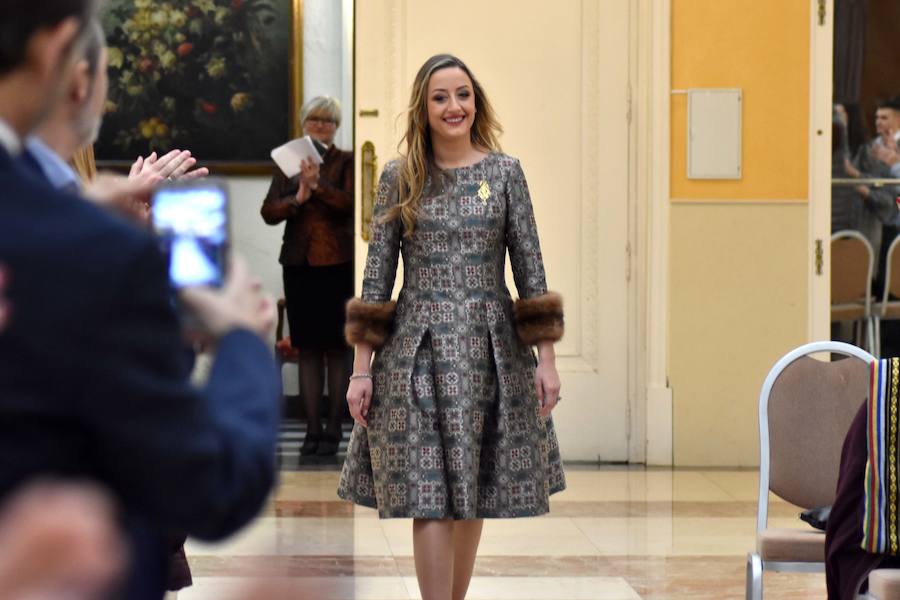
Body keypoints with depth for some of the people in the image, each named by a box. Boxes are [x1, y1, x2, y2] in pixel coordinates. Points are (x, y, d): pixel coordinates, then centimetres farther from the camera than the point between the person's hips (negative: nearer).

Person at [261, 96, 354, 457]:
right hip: (299, 263, 3)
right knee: (307, 348, 4)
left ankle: (333, 429, 3)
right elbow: (269, 211, 4)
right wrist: (298, 197, -13)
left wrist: (318, 185, -25)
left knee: (336, 346, -1)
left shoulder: (347, 162, 2)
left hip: (337, 263, -3)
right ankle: (312, 430, 8)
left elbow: (350, 202, -13)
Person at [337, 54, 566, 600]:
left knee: (473, 493, 8)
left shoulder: (505, 172, 4)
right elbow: (377, 275, 3)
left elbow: (531, 269, 4)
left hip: (490, 349, 1)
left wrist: (547, 359, -2)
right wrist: (362, 368, -1)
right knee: (430, 497, -7)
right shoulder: (399, 178, 3)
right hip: (418, 350, -1)